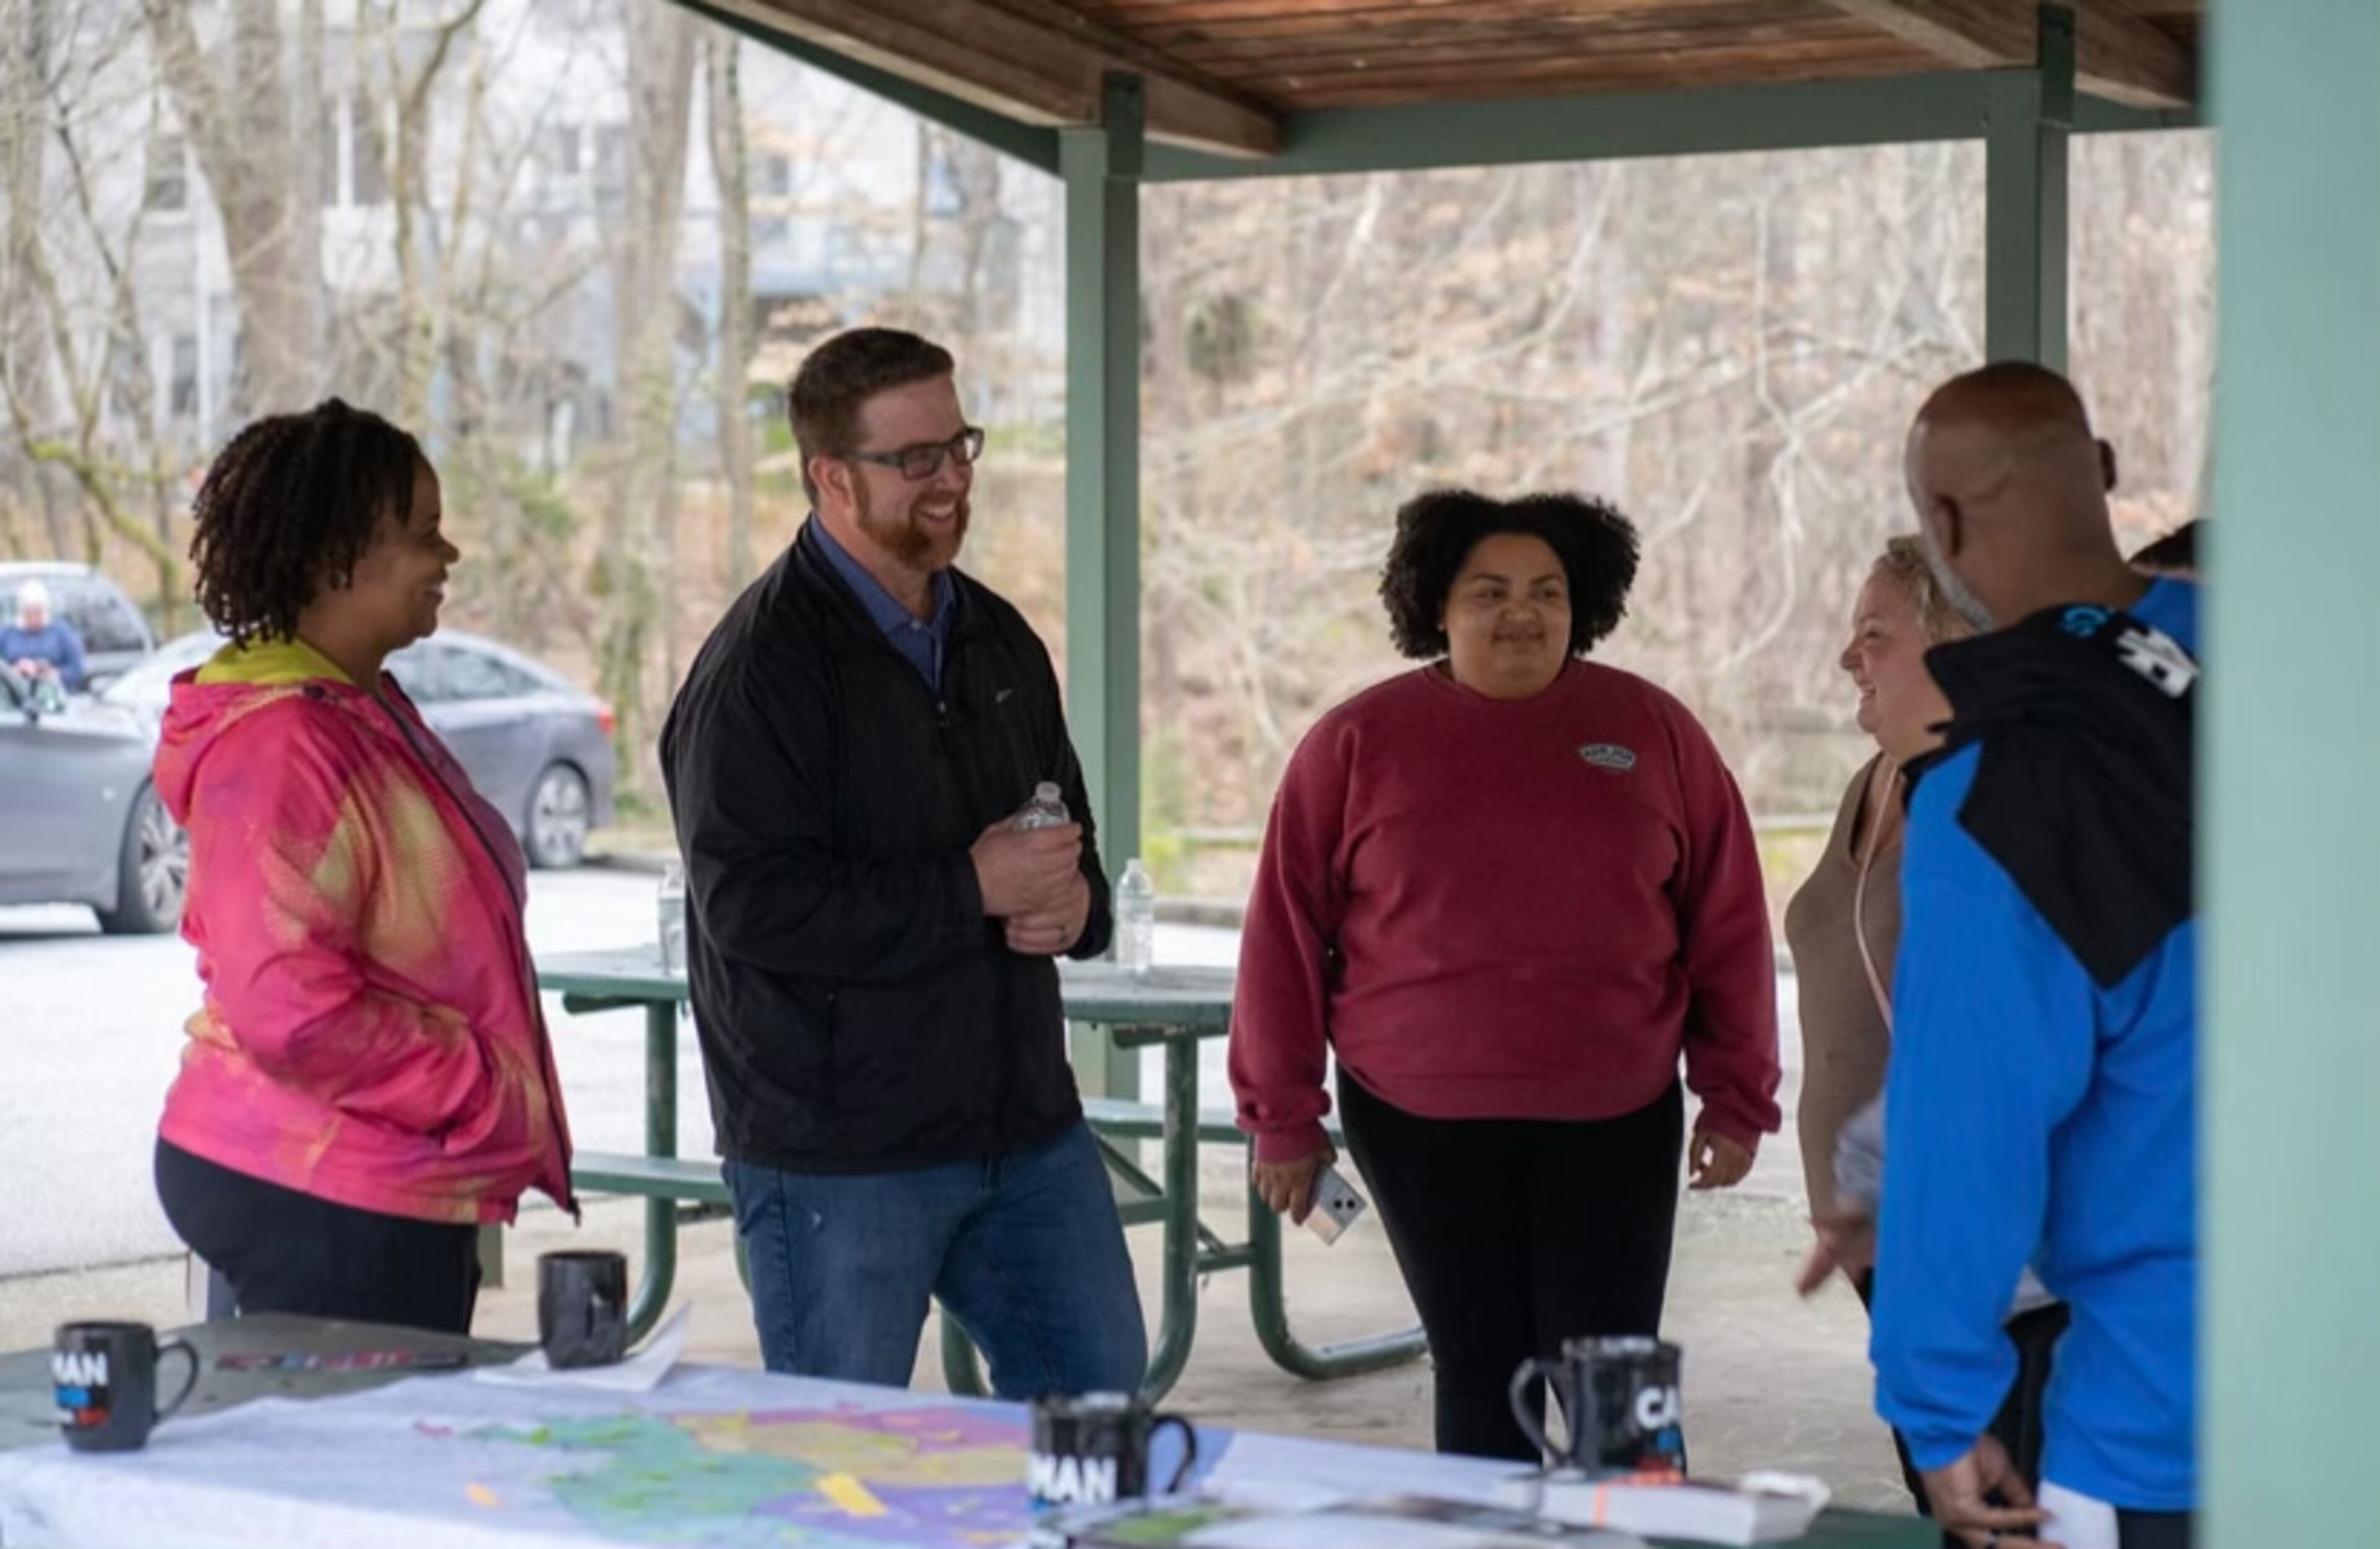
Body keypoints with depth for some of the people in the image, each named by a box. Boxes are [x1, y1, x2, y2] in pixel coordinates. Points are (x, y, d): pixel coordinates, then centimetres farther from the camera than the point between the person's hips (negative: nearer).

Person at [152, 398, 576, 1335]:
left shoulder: (365, 713, 15)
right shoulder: (280, 745, -18)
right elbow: (286, 1005, -25)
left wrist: (492, 1100, 16)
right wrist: (482, 1096, -17)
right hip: (323, 1203, -10)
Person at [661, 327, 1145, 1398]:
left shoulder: (998, 639, 13)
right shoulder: (760, 664, -12)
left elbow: (1070, 832, 25)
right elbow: (751, 905, -21)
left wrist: (1072, 901, 0)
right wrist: (971, 890, -19)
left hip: (1026, 1123, 7)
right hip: (836, 1150, -7)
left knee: (1104, 1399, 13)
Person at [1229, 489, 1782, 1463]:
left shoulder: (1654, 731, 3)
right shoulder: (1357, 742, 0)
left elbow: (1726, 926, 6)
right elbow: (1287, 934, 3)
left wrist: (1736, 1098, 6)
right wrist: (1284, 1118, 3)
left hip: (1614, 1123, 0)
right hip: (1424, 1125, 0)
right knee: (1481, 1380, 7)